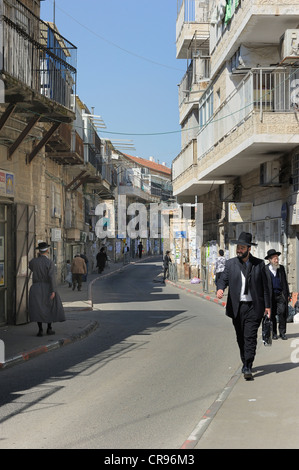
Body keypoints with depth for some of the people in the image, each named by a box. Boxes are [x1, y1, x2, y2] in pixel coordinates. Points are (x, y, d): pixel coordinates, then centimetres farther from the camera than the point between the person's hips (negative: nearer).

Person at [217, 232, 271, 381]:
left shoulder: (259, 264, 3)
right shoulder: (230, 264, 5)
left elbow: (265, 286, 6)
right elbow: (223, 279, -1)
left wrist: (267, 305, 2)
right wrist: (220, 288, -24)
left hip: (254, 307, -2)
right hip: (237, 307, 2)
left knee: (250, 337, -10)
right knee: (240, 338, 11)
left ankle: (248, 368, -12)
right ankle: (245, 362, 29)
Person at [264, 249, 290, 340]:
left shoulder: (281, 268, 12)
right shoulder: (264, 269, 1)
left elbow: (285, 282, 17)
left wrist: (287, 294, 13)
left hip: (281, 295, 2)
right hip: (270, 296, -2)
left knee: (282, 312, -9)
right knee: (272, 315, 3)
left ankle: (282, 332, 1)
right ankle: (274, 333, 15)